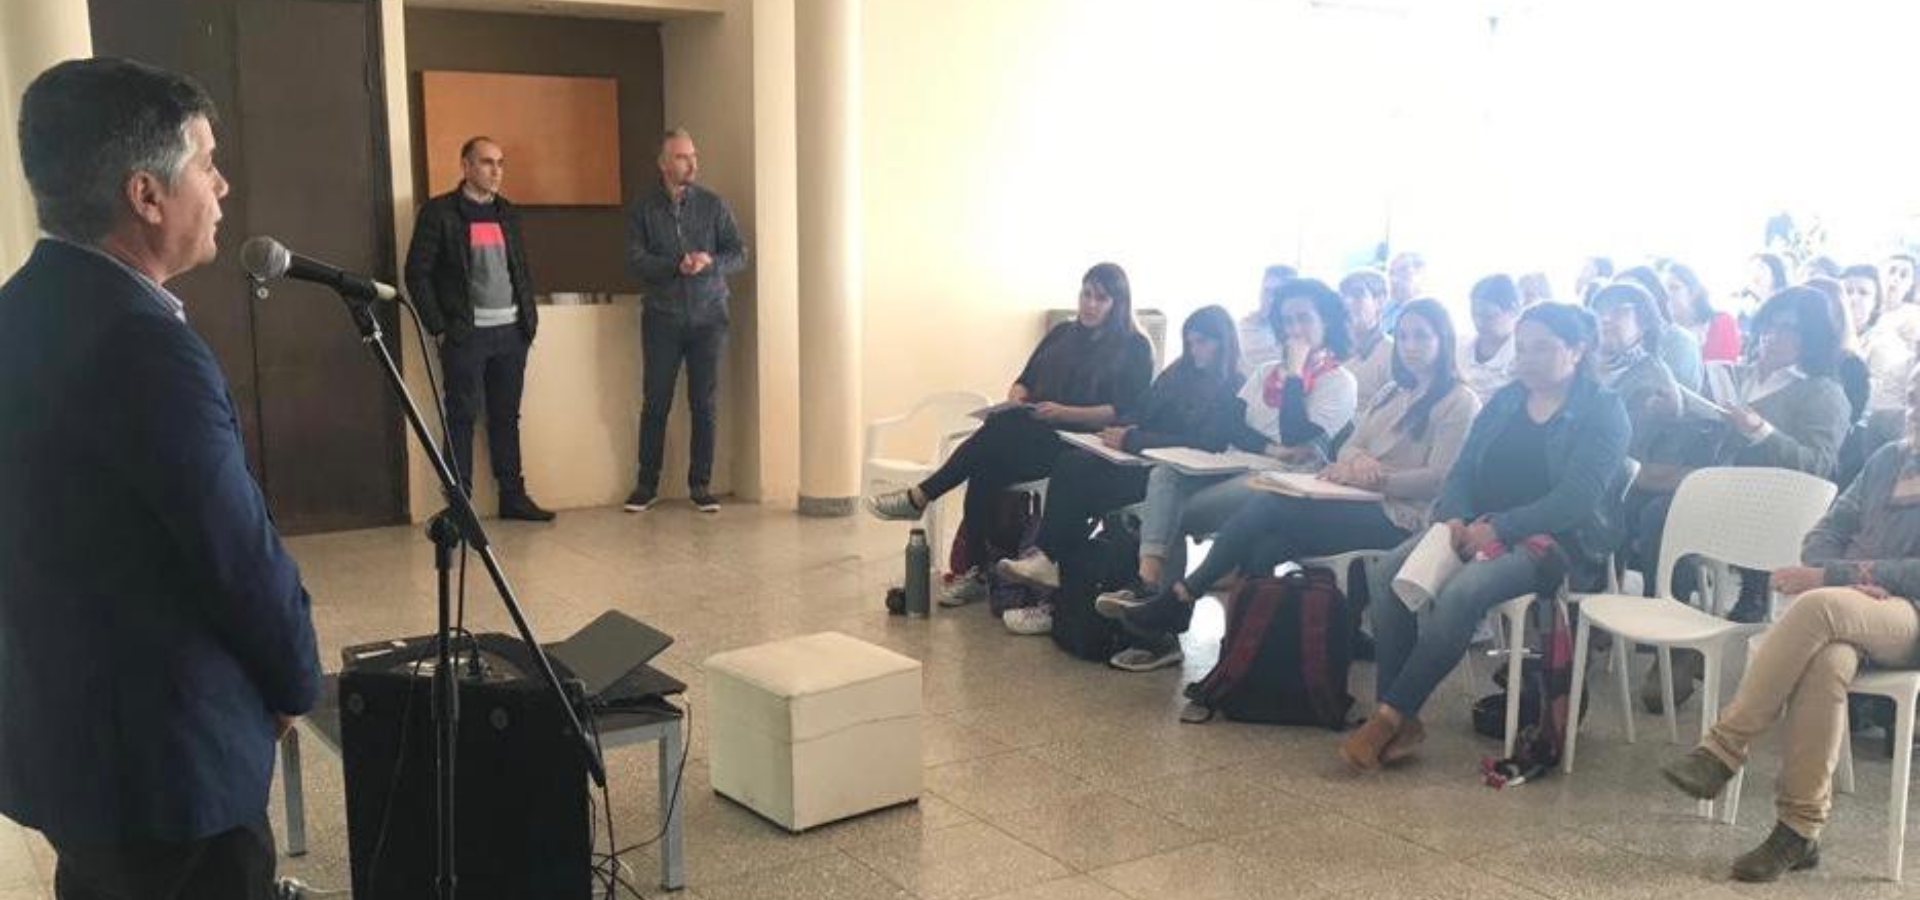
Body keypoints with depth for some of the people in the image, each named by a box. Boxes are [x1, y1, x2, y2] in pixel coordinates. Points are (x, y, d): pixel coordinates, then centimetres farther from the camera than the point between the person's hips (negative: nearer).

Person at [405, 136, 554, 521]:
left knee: (506, 417, 9)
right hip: (465, 334, -5)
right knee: (462, 418, -2)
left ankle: (513, 496, 16)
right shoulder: (439, 212, -2)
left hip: (511, 332, 5)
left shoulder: (508, 213, 15)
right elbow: (417, 274, -4)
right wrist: (440, 328, -8)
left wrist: (529, 319, 9)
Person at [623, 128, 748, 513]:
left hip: (708, 316, 1)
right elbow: (636, 260, -7)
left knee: (706, 404, 2)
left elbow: (739, 255, 2)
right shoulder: (643, 208, 2)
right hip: (662, 318, -1)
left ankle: (701, 485, 12)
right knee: (655, 403, 3)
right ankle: (647, 485, 13)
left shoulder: (713, 204, 5)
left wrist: (710, 262, -18)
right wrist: (677, 265, -22)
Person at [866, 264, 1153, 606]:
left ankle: (920, 497, -21)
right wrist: (1017, 398, -3)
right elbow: (1024, 381, 21)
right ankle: (977, 572, -25)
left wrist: (1063, 412, -18)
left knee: (1001, 428, -31)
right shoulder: (1062, 334, 21)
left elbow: (1122, 413, -7)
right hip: (1035, 434, 5)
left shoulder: (1135, 348, 4)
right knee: (986, 469, -28)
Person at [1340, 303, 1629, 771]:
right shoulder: (1504, 402, 17)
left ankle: (1392, 716, -24)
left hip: (1554, 540, -6)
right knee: (1386, 572, -20)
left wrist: (1498, 528, -23)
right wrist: (1454, 518, -11)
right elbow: (1462, 471, 12)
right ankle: (1398, 720, -21)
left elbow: (1576, 499, -15)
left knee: (1460, 593, -34)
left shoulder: (1604, 412, -2)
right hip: (1477, 527, 6)